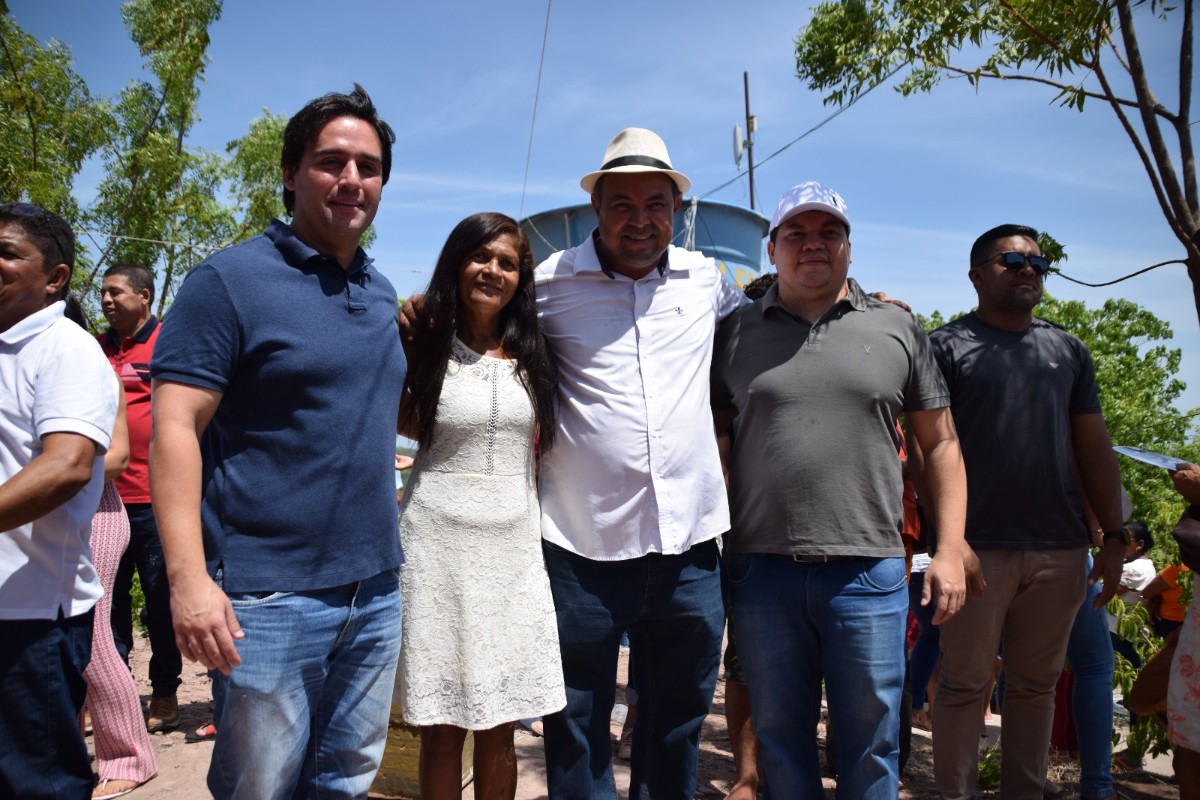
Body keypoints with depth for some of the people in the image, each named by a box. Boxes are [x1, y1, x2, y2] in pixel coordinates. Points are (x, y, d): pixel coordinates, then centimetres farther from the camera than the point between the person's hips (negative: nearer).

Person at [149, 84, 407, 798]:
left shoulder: (383, 293, 12)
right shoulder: (230, 279, -7)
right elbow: (175, 427, -14)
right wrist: (188, 577, -21)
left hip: (377, 593, 6)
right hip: (269, 602, -6)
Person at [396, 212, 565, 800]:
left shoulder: (532, 356, 8)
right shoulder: (426, 348, 0)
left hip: (514, 546, 2)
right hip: (438, 542, -2)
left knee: (500, 726, 8)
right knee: (442, 726, 4)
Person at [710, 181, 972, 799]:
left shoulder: (897, 329, 7)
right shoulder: (735, 334, 7)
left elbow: (940, 444, 9)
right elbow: (713, 443, 8)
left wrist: (949, 549, 1)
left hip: (868, 570, 0)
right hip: (762, 569, 1)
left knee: (871, 742, 10)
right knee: (779, 736, 13)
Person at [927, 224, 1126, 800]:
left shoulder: (1068, 351, 16)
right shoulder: (947, 346, 0)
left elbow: (1095, 450, 16)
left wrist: (1114, 537, 9)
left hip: (1061, 549, 5)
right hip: (978, 548, -5)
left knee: (1036, 684, 14)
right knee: (964, 685, 3)